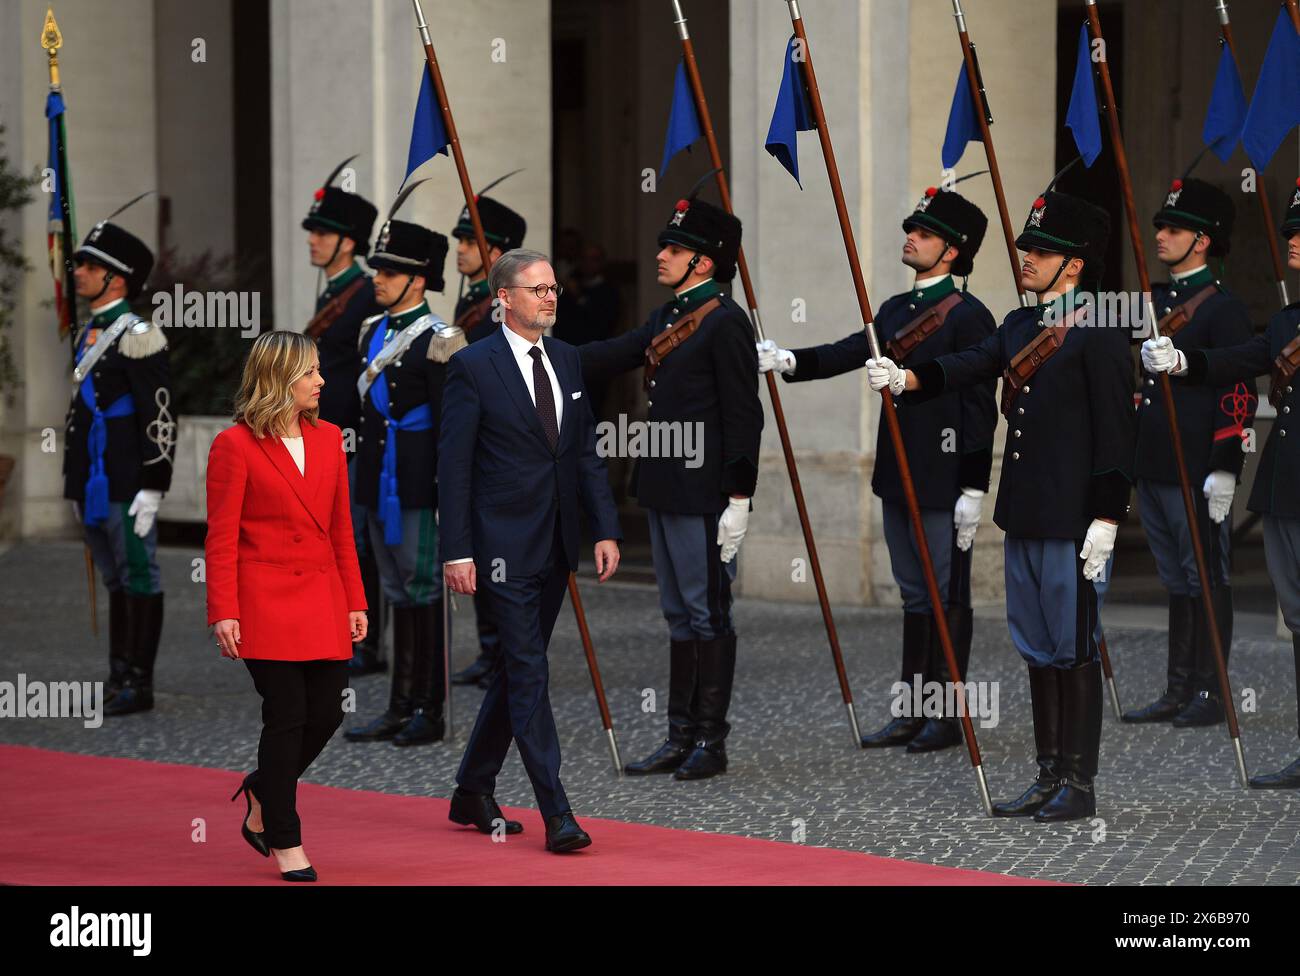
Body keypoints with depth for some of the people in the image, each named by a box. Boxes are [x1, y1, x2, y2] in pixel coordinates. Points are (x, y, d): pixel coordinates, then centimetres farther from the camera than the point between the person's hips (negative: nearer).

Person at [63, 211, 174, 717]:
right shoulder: (90, 332, 14)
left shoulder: (137, 334, -13)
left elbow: (159, 416, -16)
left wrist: (152, 487, -19)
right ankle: (119, 678, 20)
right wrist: (75, 481, 22)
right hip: (93, 481, 9)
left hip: (125, 483, -9)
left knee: (138, 576, -2)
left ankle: (139, 684, 2)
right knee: (115, 579, 14)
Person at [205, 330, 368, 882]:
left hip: (323, 601, 6)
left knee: (327, 712, 2)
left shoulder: (328, 439, 9)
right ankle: (284, 841, 9)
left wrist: (355, 603, 9)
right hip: (267, 602, -5)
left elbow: (341, 529, 13)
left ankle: (263, 795, 28)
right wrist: (224, 614, -13)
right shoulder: (235, 445, -7)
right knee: (287, 717, -4)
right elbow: (221, 539, -7)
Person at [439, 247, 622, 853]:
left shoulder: (566, 359, 11)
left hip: (554, 548, 7)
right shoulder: (473, 366, -8)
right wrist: (457, 552, -15)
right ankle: (557, 816, -9)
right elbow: (453, 464, -10)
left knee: (518, 670, 13)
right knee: (529, 674, -8)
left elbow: (586, 452, 13)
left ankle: (472, 794, 26)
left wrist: (605, 529, 4)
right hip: (503, 547, -7)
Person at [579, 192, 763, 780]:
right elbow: (611, 357, 16)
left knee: (708, 615, -2)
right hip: (664, 490, 9)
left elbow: (744, 416, -16)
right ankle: (681, 739, 18)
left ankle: (711, 743, 4)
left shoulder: (726, 322, -13)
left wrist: (738, 500, -18)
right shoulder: (669, 317, 15)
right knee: (680, 617, 12)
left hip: (703, 496, -9)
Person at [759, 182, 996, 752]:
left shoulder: (969, 316, -11)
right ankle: (913, 713, 18)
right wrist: (789, 360, -15)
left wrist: (973, 490, -17)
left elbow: (980, 407, -14)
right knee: (916, 597, 12)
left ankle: (949, 717, 6)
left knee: (948, 597, 0)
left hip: (944, 481, -8)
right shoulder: (896, 311, 14)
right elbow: (848, 353, 3)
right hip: (898, 478, 8)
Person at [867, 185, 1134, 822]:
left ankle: (1079, 787, 4)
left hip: (1071, 520, -8)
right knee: (1038, 648, 12)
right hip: (1023, 516, 8)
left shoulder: (1099, 332, -10)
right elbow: (968, 367, 0)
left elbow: (1116, 429, -13)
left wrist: (1105, 519, -17)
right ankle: (1050, 779, 19)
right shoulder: (1020, 326, 14)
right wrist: (903, 378, -19)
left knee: (1073, 648, -2)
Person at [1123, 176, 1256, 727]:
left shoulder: (1222, 309, -9)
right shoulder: (1153, 303, 15)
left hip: (1196, 474, -8)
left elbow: (1239, 393, -14)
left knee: (1206, 580, -1)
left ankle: (1211, 696, 4)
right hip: (1152, 470, 8)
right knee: (1177, 583, 12)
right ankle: (1178, 693, 17)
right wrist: (1127, 462, 21)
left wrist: (1224, 470, -19)